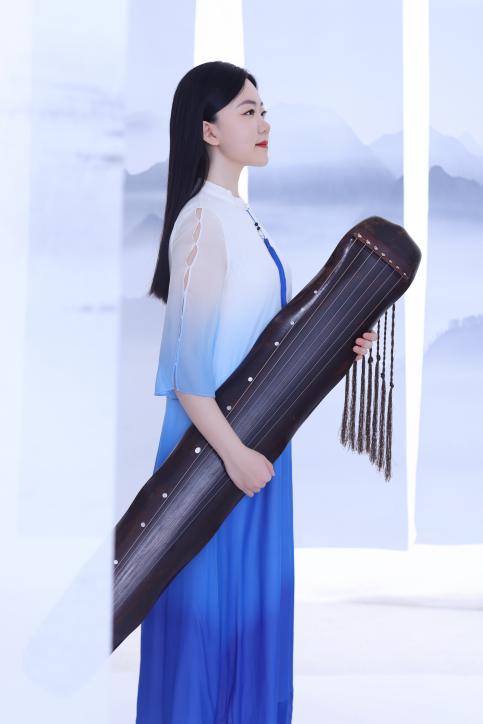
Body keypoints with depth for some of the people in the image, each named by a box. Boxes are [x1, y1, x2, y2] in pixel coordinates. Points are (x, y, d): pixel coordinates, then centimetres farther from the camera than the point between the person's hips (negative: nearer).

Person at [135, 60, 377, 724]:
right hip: (213, 441, -9)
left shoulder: (242, 215, 9)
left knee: (254, 587, 18)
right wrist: (234, 453, -20)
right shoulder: (202, 221, -19)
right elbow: (186, 364, -22)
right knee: (212, 593, 5)